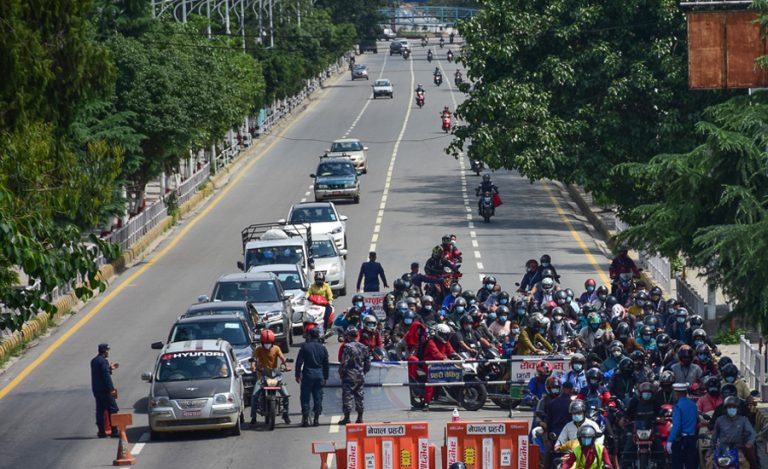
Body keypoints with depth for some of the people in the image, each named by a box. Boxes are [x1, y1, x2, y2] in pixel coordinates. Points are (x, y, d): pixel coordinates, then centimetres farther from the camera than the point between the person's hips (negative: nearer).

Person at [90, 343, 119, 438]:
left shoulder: (94, 361, 13)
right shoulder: (103, 361, -15)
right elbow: (106, 376, -20)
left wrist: (110, 368, 25)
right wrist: (111, 389, -19)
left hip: (96, 390, 9)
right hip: (104, 390, -9)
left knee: (100, 411, 10)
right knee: (112, 410, -3)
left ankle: (101, 431, 9)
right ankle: (114, 431, -5)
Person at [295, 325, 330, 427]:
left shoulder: (305, 346, -5)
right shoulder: (323, 348, 6)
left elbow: (299, 361, -7)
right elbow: (326, 364, 10)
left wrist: (297, 375, 0)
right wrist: (325, 377, 18)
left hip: (307, 375, -3)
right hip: (319, 375, 3)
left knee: (305, 397, 2)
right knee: (318, 398, 7)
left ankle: (305, 419, -3)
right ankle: (316, 419, 6)